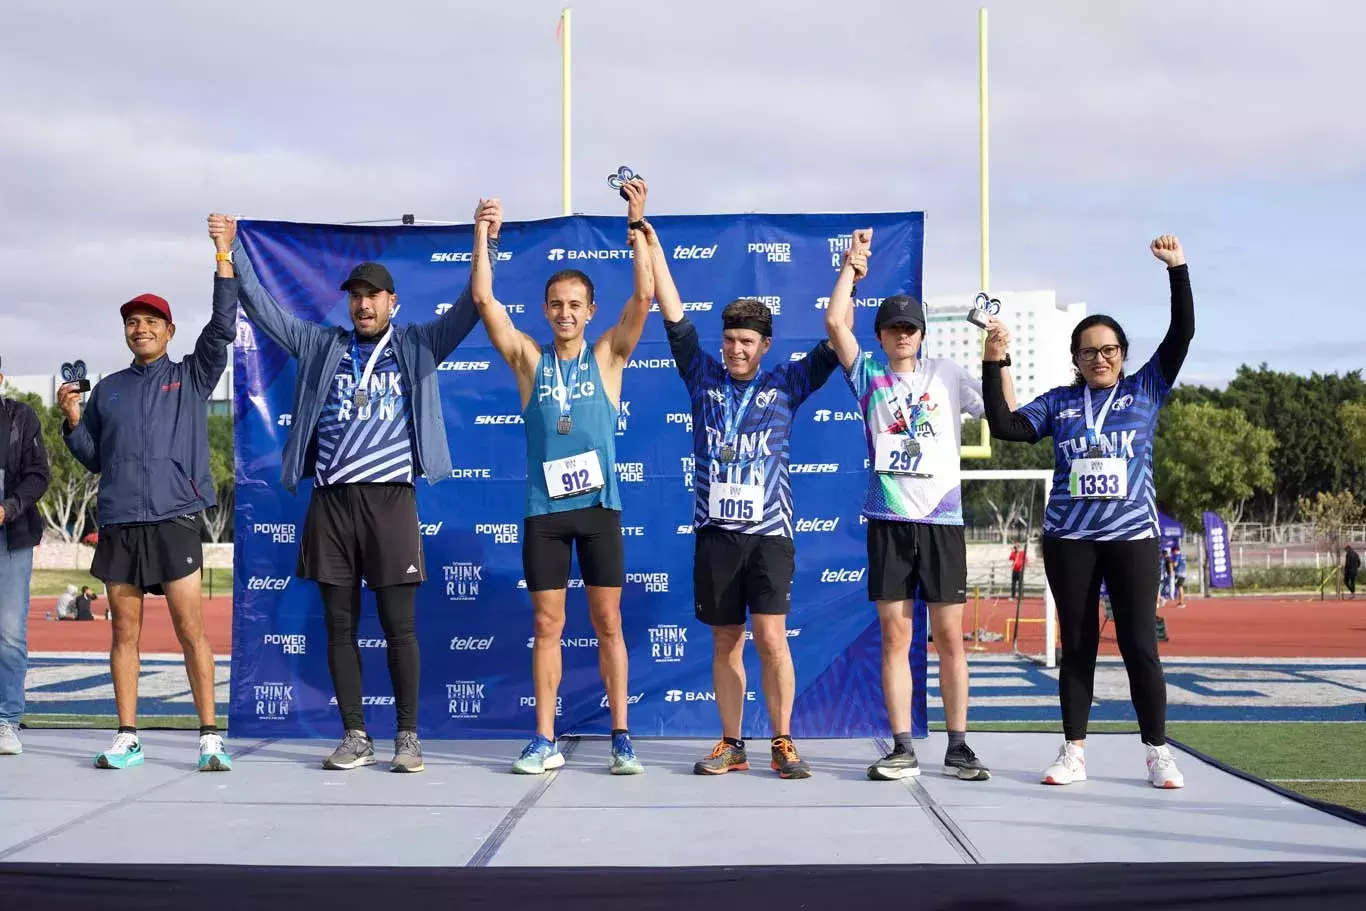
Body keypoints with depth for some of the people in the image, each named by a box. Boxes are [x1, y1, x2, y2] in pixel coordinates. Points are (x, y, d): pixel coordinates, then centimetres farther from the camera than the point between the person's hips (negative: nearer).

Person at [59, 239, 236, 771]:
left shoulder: (191, 377, 11)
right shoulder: (107, 390, 18)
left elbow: (222, 328, -3)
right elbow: (93, 459, 20)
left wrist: (223, 259, -7)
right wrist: (73, 421, 2)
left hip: (174, 521, -3)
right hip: (118, 524, 3)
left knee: (191, 631, -7)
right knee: (125, 634, 5)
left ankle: (210, 737, -3)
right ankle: (127, 738, 10)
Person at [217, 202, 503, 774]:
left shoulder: (417, 346, 8)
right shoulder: (321, 346, 14)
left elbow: (469, 307, -2)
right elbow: (262, 309, 13)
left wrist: (486, 242, -13)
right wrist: (231, 251, 5)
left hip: (391, 497, -3)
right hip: (330, 500, 3)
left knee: (399, 625, -1)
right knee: (340, 625, 5)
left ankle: (407, 738, 7)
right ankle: (355, 737, 14)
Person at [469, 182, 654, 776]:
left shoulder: (607, 357, 3)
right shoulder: (529, 359, 5)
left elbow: (644, 296, -8)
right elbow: (483, 299, -1)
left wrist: (637, 224, -12)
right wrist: (483, 234, -6)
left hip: (599, 506, -1)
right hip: (543, 509, 1)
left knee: (608, 622, 2)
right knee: (547, 625, 5)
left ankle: (620, 737, 10)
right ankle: (546, 741, 11)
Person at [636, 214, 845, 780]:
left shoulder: (785, 386, 6)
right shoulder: (703, 378, 9)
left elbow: (833, 340, 4)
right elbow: (673, 314, 6)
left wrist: (849, 271, 4)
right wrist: (650, 242, 2)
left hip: (769, 531, -2)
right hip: (715, 531, 2)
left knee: (771, 637, -9)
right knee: (725, 643, 7)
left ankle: (783, 742, 2)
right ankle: (731, 744, 16)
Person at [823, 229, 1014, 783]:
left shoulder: (946, 375, 10)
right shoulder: (869, 376, 8)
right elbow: (834, 323, -3)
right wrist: (854, 260, 3)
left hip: (941, 519, 0)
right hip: (888, 520, 0)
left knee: (949, 636, 3)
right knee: (894, 636, 1)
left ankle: (958, 747, 11)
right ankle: (902, 749, 7)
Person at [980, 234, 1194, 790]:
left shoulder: (1145, 390, 7)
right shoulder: (1059, 402, 10)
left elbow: (1182, 333, -1)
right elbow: (1005, 426, 3)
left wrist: (1178, 271, -8)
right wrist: (994, 367, -3)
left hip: (1133, 535, -1)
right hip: (1068, 538, 2)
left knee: (1139, 643, -2)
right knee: (1076, 645, 7)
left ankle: (1158, 753, 8)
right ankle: (1073, 751, 13)